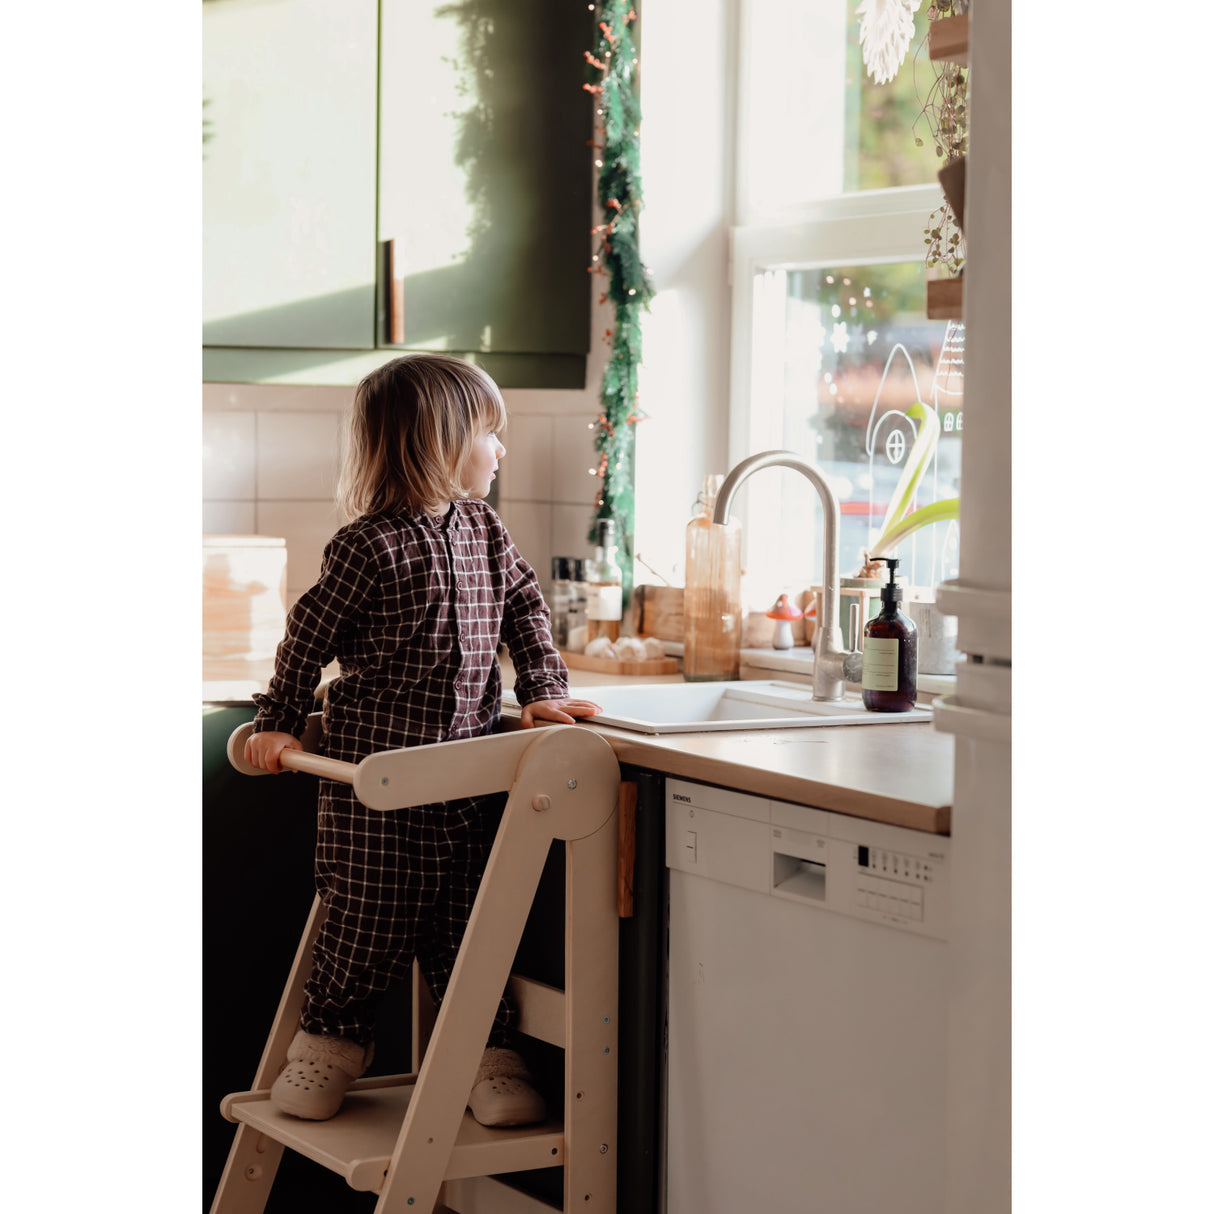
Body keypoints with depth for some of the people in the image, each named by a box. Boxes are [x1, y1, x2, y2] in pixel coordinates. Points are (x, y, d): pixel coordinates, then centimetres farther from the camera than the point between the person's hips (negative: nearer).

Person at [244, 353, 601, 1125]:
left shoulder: (485, 533, 8)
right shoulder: (370, 546, -12)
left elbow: (526, 610, 18)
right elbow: (311, 637, -5)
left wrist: (545, 690, 9)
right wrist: (281, 723, -2)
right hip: (376, 772, -5)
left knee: (469, 921, 7)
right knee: (371, 917, 3)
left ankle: (491, 1056, 14)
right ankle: (332, 1040, 22)